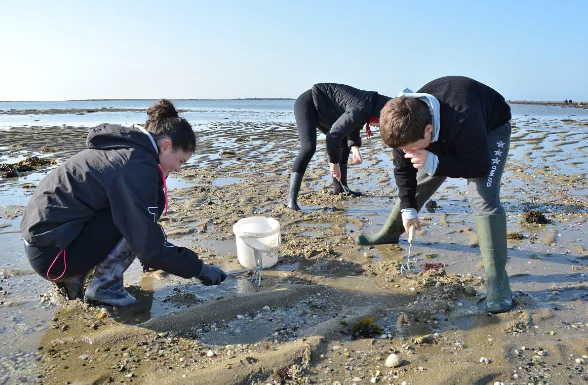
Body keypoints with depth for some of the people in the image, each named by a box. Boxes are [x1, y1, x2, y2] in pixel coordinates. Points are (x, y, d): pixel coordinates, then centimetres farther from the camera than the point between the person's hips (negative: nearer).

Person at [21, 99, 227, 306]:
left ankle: (74, 275, 12)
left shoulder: (123, 148, 9)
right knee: (137, 213, -14)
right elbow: (149, 245, -21)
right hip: (53, 253, -9)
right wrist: (199, 269, -11)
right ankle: (105, 284, -4)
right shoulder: (137, 165, -20)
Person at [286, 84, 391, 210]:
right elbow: (333, 135, -33)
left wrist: (355, 148, -8)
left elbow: (352, 127, 9)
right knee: (309, 147, -27)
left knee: (344, 143, 12)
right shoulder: (361, 109, -31)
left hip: (322, 109, 10)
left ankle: (339, 188, 23)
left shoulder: (371, 103, -1)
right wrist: (334, 163, -21)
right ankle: (291, 197, -30)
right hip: (307, 103, -10)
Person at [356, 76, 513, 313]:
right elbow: (403, 168, -12)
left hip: (491, 127, -5)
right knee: (416, 184, 5)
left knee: (483, 198, -25)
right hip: (446, 136, 6)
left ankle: (497, 280, -19)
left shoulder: (463, 122, -47)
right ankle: (389, 233, 31)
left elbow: (480, 167, -34)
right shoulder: (407, 125, -27)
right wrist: (407, 208, -15)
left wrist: (434, 163, -46)